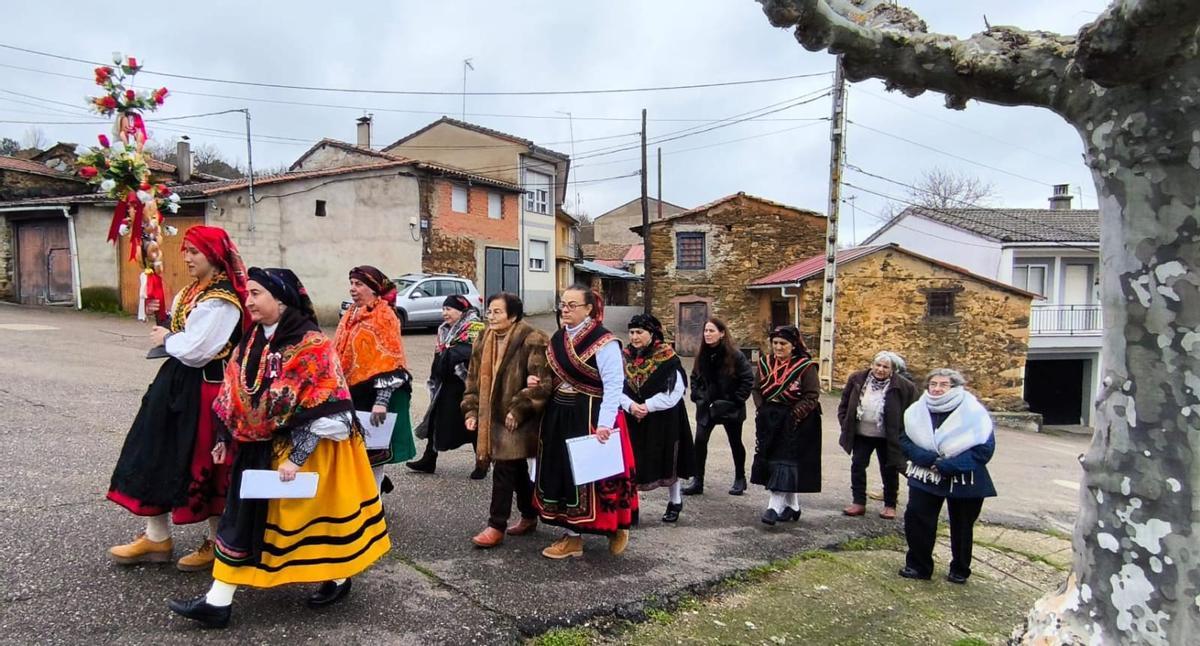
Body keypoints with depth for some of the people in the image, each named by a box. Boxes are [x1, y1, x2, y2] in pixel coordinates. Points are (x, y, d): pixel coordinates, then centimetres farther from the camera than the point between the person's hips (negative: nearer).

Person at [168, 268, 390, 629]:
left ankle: (338, 579, 27)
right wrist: (226, 439, 12)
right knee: (244, 516, 11)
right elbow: (239, 397, 12)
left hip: (305, 449, -7)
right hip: (260, 447, 7)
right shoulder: (254, 341, 4)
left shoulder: (310, 345, -20)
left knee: (313, 510, 6)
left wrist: (296, 457, -23)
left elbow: (321, 411, -22)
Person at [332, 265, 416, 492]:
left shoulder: (384, 316, -12)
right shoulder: (351, 315, 11)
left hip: (373, 393, -7)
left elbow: (389, 362, -20)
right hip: (351, 394, 7)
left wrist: (381, 401, -28)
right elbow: (339, 354, 18)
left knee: (371, 449, 3)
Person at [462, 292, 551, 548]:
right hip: (494, 416, 7)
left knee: (504, 469, -6)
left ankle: (496, 526, 5)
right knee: (518, 469, 17)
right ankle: (529, 517, 31)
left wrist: (518, 409, -20)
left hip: (517, 419, -7)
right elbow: (475, 377, 13)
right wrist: (472, 410, 6)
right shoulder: (485, 340, 8)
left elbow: (541, 382, -19)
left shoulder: (532, 341, -15)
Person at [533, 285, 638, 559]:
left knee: (591, 474, 1)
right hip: (559, 416, 7)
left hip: (590, 416, -7)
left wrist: (604, 423, -24)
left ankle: (617, 528, 25)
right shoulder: (558, 338, 9)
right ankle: (572, 536, 23)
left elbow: (614, 385, -18)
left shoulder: (603, 341, -14)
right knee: (562, 472, 11)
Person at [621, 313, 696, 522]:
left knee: (666, 461, 10)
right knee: (631, 463, 3)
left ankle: (675, 502, 31)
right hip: (633, 420, 3)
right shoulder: (625, 357, 2)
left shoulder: (667, 358, -11)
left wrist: (647, 406, -19)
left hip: (663, 420, -3)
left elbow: (674, 392, -15)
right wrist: (631, 405, -18)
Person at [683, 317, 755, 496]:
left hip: (730, 408, -4)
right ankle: (698, 481, 2)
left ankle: (740, 479, 30)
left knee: (735, 443, 12)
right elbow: (695, 377, 14)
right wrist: (697, 396, 3)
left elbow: (748, 379, -12)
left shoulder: (735, 355, -14)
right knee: (700, 441, -6)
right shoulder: (702, 355, 1)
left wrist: (736, 400, -13)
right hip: (706, 407, 4)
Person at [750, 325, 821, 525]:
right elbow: (757, 389, 12)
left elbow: (812, 396, -12)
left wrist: (794, 415, -17)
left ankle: (774, 507, -10)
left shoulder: (805, 366, -11)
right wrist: (762, 409, 0)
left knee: (785, 462, -9)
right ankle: (792, 506, 22)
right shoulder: (765, 363, 4)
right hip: (770, 421, 5)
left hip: (795, 424, -5)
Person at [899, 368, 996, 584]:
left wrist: (948, 465, -24)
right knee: (915, 517, -3)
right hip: (925, 476, 2)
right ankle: (918, 565, 14)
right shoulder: (917, 411, -5)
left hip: (964, 480, -2)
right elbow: (905, 440, -4)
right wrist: (928, 458, -22)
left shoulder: (973, 412, -15)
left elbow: (984, 448, -18)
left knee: (962, 526, 13)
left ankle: (960, 570, 33)